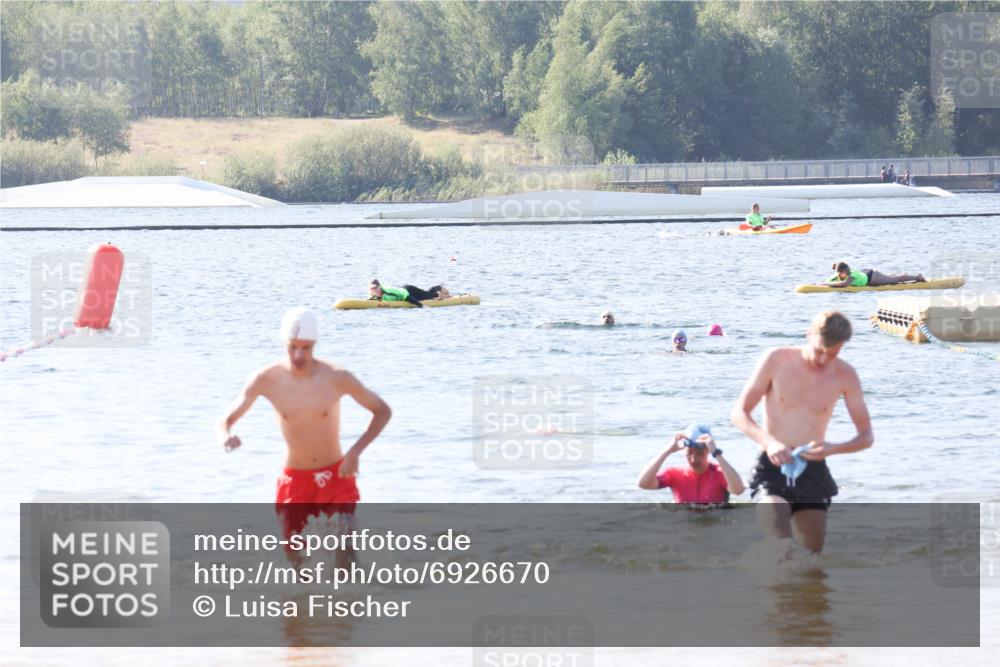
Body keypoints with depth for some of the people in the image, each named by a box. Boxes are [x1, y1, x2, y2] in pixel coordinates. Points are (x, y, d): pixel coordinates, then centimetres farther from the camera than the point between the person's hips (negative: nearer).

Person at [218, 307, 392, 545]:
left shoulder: (336, 378, -15)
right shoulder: (267, 380, -11)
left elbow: (383, 411, -4)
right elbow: (226, 421, -5)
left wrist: (355, 452, -18)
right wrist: (226, 438, -31)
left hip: (335, 477, -2)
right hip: (295, 482, 2)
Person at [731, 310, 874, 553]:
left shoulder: (844, 376, -1)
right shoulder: (776, 360, -6)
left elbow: (866, 436, 2)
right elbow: (739, 413, -4)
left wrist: (832, 448, -19)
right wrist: (769, 442, -23)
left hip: (813, 471, 3)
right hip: (773, 467, -3)